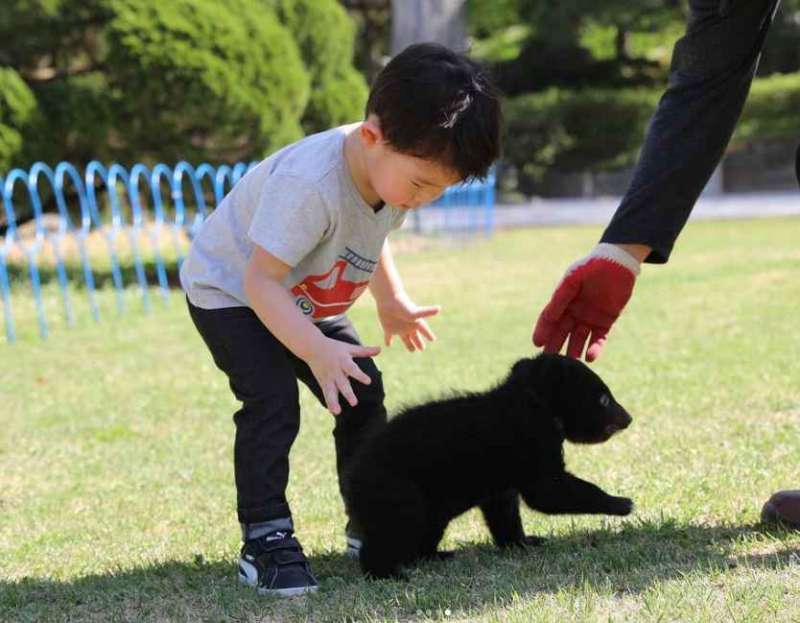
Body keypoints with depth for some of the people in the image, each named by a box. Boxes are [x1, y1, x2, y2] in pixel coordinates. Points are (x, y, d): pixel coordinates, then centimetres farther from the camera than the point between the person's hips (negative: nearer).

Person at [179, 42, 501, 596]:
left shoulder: (396, 167, -14)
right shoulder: (310, 183, -42)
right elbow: (261, 280, -39)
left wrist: (392, 302, 3)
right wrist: (318, 351, -47)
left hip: (305, 301, 8)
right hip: (230, 291, -8)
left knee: (363, 394, 4)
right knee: (272, 399, -24)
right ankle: (264, 539, -15)